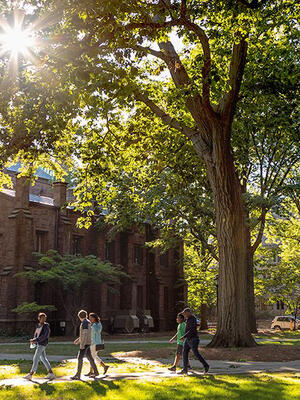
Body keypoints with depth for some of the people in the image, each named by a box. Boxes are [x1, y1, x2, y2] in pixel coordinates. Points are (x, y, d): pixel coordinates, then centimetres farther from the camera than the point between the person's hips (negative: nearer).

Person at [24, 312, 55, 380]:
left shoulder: (46, 326, -11)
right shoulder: (38, 325, 12)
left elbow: (44, 336, -19)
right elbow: (36, 334, 17)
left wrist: (35, 340, -22)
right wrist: (33, 340, -2)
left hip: (42, 344, -8)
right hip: (38, 344, 8)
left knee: (35, 359, -7)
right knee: (43, 359, 10)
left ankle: (30, 374, -1)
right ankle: (51, 373, 14)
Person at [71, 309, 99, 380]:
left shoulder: (84, 323, -19)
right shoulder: (88, 322, 13)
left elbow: (85, 334, -24)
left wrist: (82, 345, -24)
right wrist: (78, 339, 24)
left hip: (85, 343, -10)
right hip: (87, 343, 10)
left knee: (80, 358, -8)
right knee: (89, 357, 14)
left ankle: (78, 375, -7)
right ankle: (95, 371, 19)